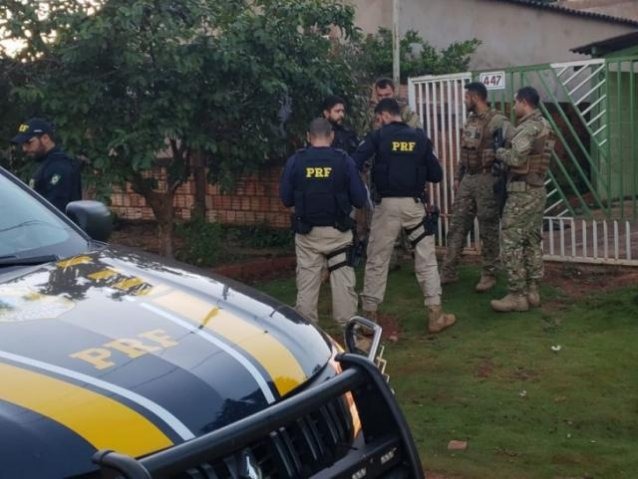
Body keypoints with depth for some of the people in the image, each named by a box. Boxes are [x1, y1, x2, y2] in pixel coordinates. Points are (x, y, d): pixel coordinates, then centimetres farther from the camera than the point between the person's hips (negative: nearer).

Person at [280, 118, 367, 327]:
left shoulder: (295, 161, -4)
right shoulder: (344, 160, -6)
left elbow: (286, 199, 1)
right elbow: (360, 199, -4)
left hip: (307, 233, 1)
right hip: (338, 232, -1)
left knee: (307, 282, 9)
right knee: (343, 281, 6)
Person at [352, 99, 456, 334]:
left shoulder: (377, 136, -2)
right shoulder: (420, 137, 5)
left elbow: (354, 164, -14)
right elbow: (436, 175, 6)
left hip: (386, 204, -1)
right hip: (414, 204, 1)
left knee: (377, 260, 8)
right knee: (427, 259, 8)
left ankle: (369, 315, 12)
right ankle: (435, 315, 7)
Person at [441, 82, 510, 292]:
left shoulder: (497, 120, -13)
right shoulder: (469, 121, 13)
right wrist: (457, 177, 16)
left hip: (486, 179, -8)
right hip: (467, 180, 8)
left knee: (488, 230, 0)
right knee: (457, 225, 7)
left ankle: (489, 275, 10)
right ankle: (448, 271, 13)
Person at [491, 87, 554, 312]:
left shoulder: (528, 127, -16)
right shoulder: (544, 126, 15)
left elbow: (515, 158, -25)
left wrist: (499, 152, -6)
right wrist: (506, 153, 6)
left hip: (522, 192, -10)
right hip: (538, 190, 10)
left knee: (512, 244, -5)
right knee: (532, 242, 13)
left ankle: (517, 296, -4)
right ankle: (532, 291, 17)